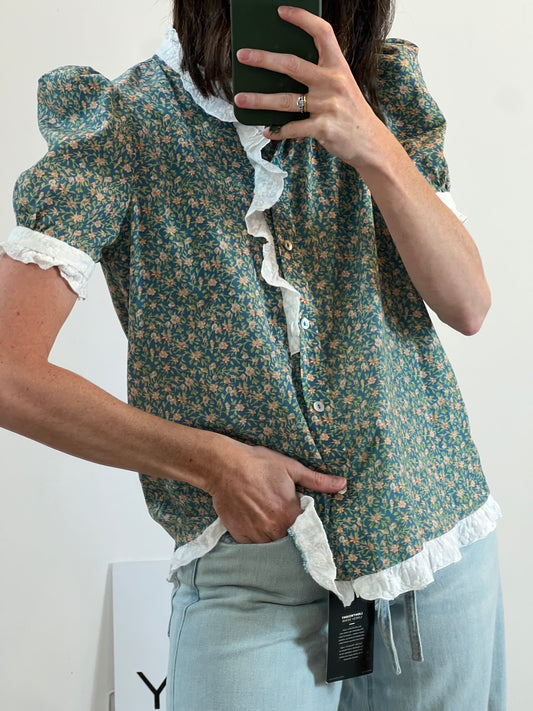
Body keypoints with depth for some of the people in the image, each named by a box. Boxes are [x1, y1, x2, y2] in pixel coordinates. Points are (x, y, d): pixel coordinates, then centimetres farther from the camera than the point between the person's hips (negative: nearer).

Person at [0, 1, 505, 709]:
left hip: (438, 531, 4)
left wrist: (375, 148, -20)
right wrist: (214, 462, -14)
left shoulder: (386, 87, 1)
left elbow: (468, 306, -5)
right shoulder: (121, 127, -9)